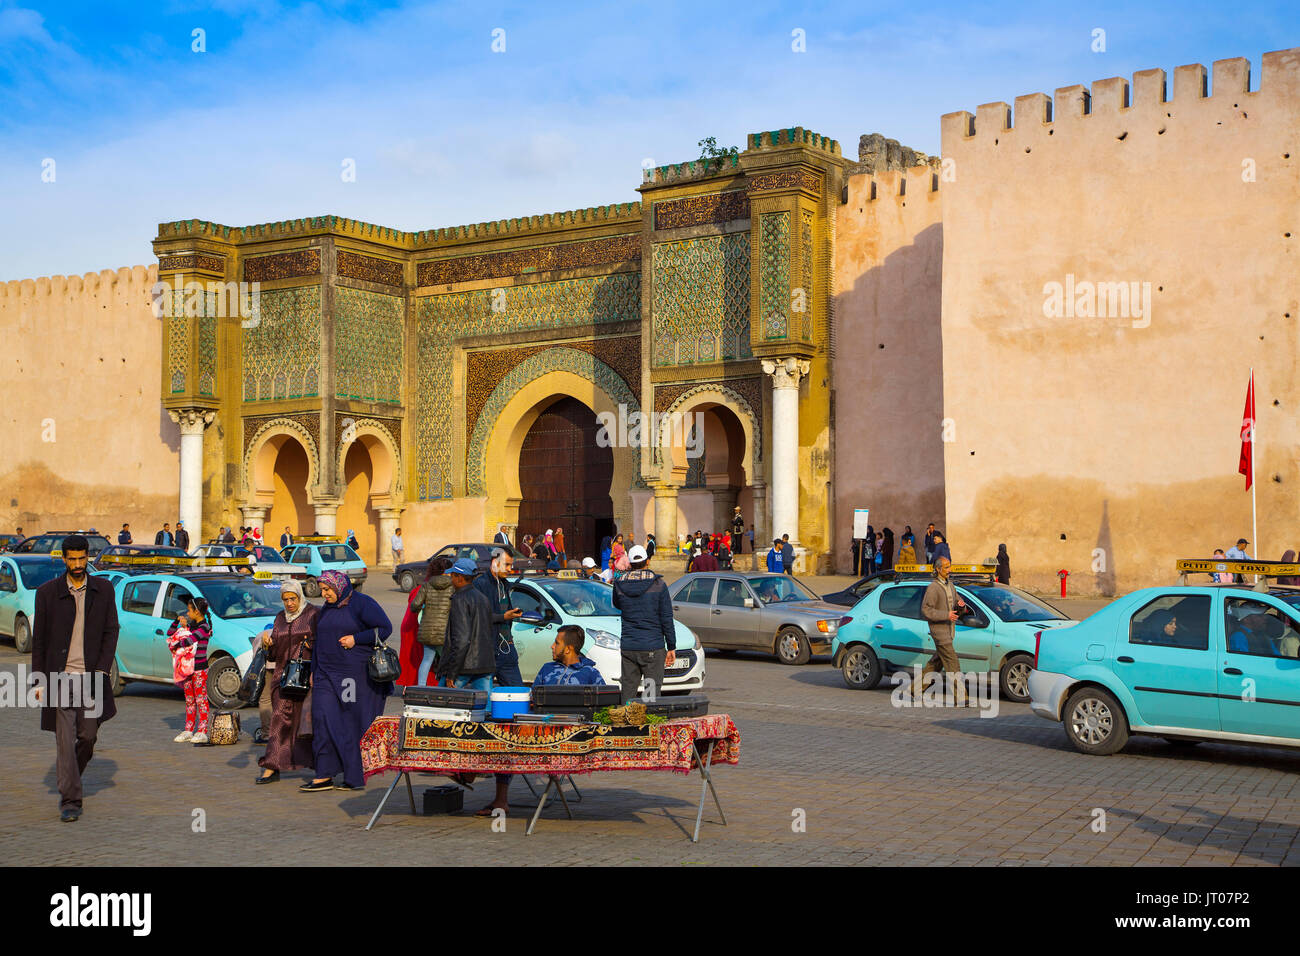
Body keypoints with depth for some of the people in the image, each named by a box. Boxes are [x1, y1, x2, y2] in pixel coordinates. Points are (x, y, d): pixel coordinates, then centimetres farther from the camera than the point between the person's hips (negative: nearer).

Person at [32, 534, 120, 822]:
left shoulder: (103, 590, 6)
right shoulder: (47, 592, 3)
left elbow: (111, 631, 5)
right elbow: (39, 639, 5)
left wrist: (102, 670, -6)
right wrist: (39, 680, 0)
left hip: (91, 676, 2)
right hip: (60, 677, -2)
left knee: (88, 737, 7)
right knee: (65, 740, -4)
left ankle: (68, 779, 34)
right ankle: (70, 801, 0)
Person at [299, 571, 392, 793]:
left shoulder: (362, 604, -6)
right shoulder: (327, 608, 16)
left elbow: (385, 628, -10)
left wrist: (355, 639, -14)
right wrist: (314, 671, 19)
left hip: (356, 674, -6)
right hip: (327, 674, 6)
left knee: (355, 724, -1)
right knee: (324, 720, -4)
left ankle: (356, 777, 7)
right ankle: (324, 776, -2)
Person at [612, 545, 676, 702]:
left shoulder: (619, 584, 2)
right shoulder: (658, 584, -5)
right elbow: (667, 619, -4)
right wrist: (671, 647, 1)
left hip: (628, 647, 3)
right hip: (653, 647, -3)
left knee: (628, 691, 8)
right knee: (653, 691, 0)